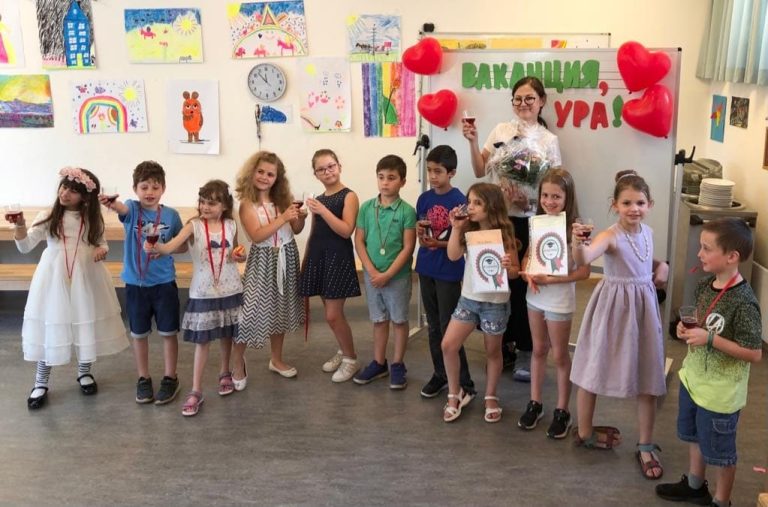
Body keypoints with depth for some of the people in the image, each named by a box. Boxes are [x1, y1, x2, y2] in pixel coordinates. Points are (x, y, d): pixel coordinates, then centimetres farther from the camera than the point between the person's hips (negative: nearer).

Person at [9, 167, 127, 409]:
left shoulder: (93, 219, 1)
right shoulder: (48, 216, -4)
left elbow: (101, 243, 12)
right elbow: (25, 246, -11)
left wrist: (102, 250, -12)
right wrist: (19, 225, -30)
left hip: (86, 279, 2)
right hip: (54, 278, -1)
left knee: (86, 324, 11)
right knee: (50, 326, 4)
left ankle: (84, 372, 34)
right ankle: (41, 383, 18)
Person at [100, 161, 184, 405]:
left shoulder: (171, 215, -4)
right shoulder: (132, 209, -7)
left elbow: (183, 246, 7)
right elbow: (121, 207, -32)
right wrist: (111, 202, -54)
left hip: (164, 283, 0)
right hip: (135, 284, 1)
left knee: (168, 332, 8)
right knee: (139, 334, 13)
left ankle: (170, 378, 23)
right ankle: (143, 379, 28)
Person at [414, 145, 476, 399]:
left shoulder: (459, 200, -12)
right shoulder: (424, 199, 5)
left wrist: (439, 243, -22)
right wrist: (419, 232, -9)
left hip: (448, 271, -6)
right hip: (426, 268, 6)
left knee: (448, 328, -2)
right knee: (433, 326, 15)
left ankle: (464, 382, 10)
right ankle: (440, 374, 29)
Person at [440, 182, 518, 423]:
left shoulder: (504, 234, -12)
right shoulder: (469, 231, 0)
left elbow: (515, 271, -8)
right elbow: (453, 256, -10)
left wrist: (508, 268, -31)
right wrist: (456, 228, -15)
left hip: (495, 303, -4)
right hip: (468, 298, 4)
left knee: (492, 351, 12)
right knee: (448, 345, -2)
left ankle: (491, 397, 31)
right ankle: (455, 395, 17)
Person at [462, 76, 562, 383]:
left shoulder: (548, 140, 0)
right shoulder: (500, 130, 6)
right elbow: (480, 171, 4)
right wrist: (472, 141, -8)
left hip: (528, 221, -2)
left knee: (523, 284, 4)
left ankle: (525, 351, 19)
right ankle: (504, 344, 27)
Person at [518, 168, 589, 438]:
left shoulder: (575, 230, -17)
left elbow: (584, 271, -17)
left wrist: (551, 279, -24)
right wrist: (527, 273, -11)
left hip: (560, 300, -5)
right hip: (535, 296, 5)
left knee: (560, 355, 8)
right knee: (539, 350, 17)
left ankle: (562, 411, 22)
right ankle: (535, 403, 30)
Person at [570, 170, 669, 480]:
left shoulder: (647, 233, 2)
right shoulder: (610, 236, -20)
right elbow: (583, 260, -41)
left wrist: (662, 266, 3)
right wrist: (578, 243, -61)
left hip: (644, 306, 6)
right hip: (613, 307, -6)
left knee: (648, 377, 8)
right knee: (594, 370, 8)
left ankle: (646, 445, 22)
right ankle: (584, 432, 30)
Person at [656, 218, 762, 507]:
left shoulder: (743, 302, -27)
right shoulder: (705, 285, -3)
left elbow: (754, 354, -24)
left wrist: (710, 339, -29)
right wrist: (688, 330, -7)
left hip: (720, 393, -8)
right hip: (694, 378, 8)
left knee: (720, 451, 13)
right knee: (694, 436, 26)